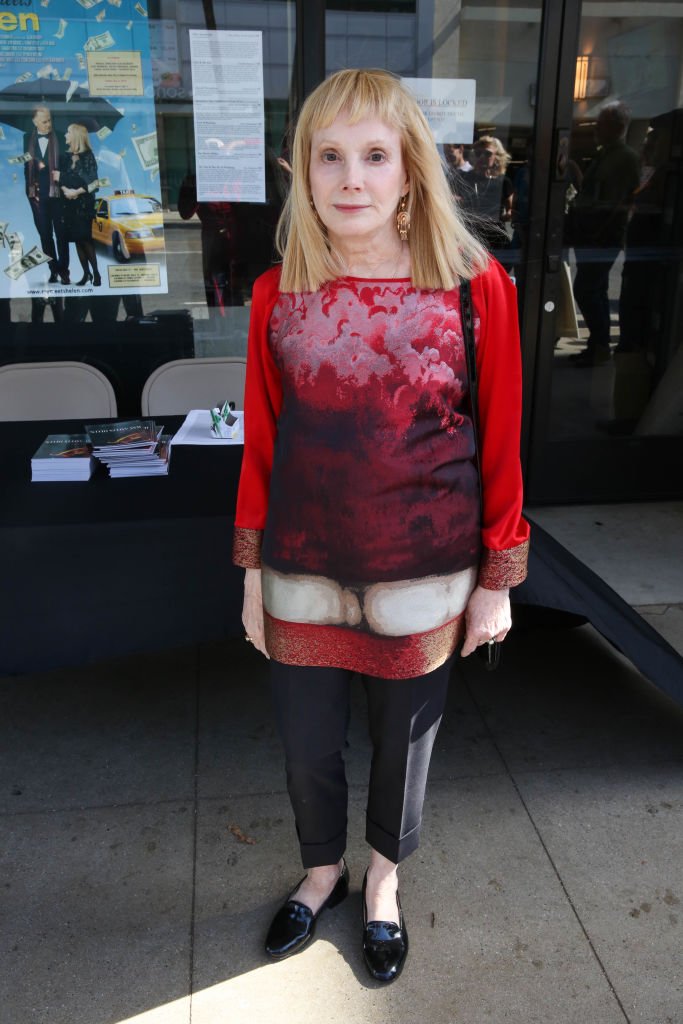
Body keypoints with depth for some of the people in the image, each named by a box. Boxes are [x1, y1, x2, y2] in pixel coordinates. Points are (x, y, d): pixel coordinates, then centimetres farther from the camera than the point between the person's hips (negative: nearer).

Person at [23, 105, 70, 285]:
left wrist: (61, 177, -13)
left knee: (61, 233, 3)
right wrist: (30, 187, 3)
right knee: (45, 234, 7)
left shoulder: (60, 137, -4)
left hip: (57, 192, -3)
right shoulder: (28, 138, 6)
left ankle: (63, 270, 10)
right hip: (37, 194, 3)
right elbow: (27, 164, 11)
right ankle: (53, 269, 14)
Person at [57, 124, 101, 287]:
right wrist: (65, 189, -10)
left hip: (84, 202, -5)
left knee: (86, 238, -9)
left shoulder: (88, 156, -4)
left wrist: (77, 192, -14)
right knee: (77, 239, 3)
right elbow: (61, 178, 9)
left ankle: (96, 273, 0)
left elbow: (92, 181, -9)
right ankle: (86, 273, 9)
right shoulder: (66, 156, 11)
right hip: (69, 203, 5)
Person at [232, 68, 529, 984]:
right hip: (303, 573, 2)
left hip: (422, 577, -1)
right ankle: (323, 871, 48)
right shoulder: (277, 296, -3)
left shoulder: (477, 288, -10)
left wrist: (498, 580, -1)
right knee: (307, 743, 17)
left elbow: (500, 445, -4)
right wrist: (254, 574, 5)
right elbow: (261, 445, 2)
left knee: (405, 742, 18)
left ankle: (384, 878, 48)